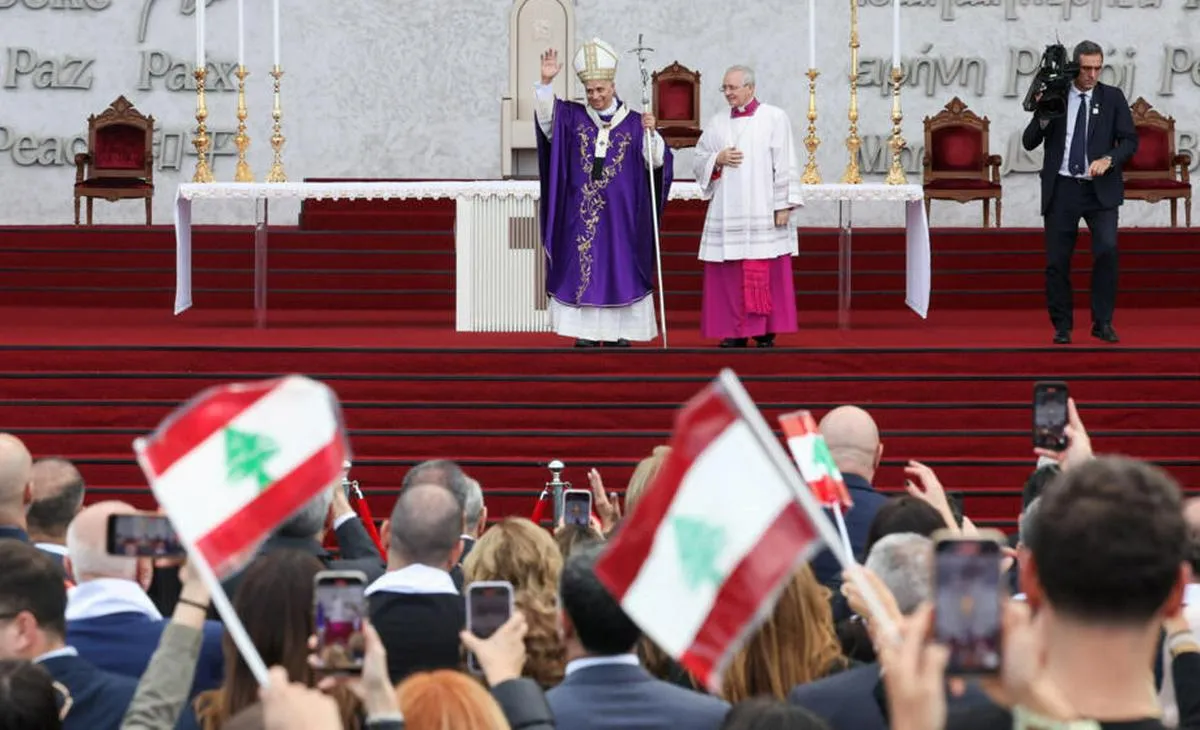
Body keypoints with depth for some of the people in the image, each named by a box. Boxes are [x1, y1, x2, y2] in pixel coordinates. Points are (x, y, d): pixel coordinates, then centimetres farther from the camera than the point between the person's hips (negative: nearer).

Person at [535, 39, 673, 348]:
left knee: (620, 268, 1)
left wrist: (651, 133, -19)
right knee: (581, 267, -1)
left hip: (620, 215, -1)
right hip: (581, 214, 1)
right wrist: (546, 82, -21)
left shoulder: (634, 123, 3)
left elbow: (657, 161, -1)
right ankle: (587, 331, 4)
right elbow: (546, 117, -8)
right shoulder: (573, 116, 6)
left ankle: (617, 331, 6)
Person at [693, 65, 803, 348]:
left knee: (766, 273, -3)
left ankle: (765, 331, 3)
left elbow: (785, 165, -2)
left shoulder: (775, 118, 1)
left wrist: (784, 205, -8)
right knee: (730, 272, 0)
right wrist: (717, 159, -5)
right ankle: (735, 331, 6)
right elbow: (698, 162, 16)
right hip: (727, 213, 3)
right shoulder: (717, 122, 13)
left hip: (763, 213, -3)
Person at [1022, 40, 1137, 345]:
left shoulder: (1113, 97, 4)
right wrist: (1043, 116, -15)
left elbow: (1130, 140, 2)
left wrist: (1108, 159, -16)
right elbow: (1029, 142, 3)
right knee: (1057, 261, 2)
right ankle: (1062, 327, 17)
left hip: (1099, 190, 0)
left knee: (1107, 248, -18)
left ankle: (1103, 322, -6)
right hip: (1061, 188, 1)